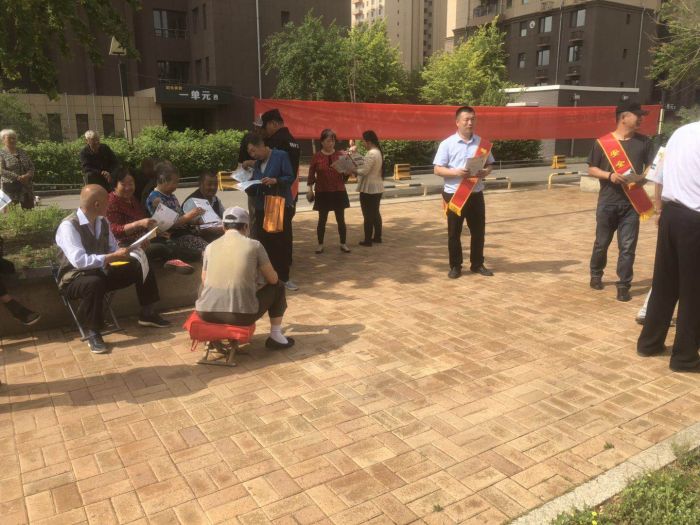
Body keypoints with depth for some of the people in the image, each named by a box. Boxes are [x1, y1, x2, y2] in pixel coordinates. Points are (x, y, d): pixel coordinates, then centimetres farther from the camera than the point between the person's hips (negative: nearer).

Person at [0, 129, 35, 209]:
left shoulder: (22, 152, 15)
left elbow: (31, 166, 13)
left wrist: (28, 175, -8)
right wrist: (18, 177, -19)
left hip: (26, 187, 5)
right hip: (11, 188, -5)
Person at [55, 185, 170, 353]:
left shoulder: (102, 221, 2)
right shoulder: (68, 226, -22)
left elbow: (113, 248, 10)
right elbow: (79, 260, -33)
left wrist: (127, 251, -10)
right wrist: (112, 257, -33)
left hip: (101, 272, 8)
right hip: (75, 278, -8)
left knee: (141, 267, 0)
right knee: (95, 283, -41)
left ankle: (147, 314, 15)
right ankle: (92, 332, -22)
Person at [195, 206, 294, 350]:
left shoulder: (210, 247, 8)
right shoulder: (254, 245, -1)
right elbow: (273, 279, 8)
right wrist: (256, 278, 32)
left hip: (206, 313, 4)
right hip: (241, 315, -4)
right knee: (278, 286, 21)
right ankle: (275, 337, 26)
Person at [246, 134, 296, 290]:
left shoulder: (280, 155, -6)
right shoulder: (257, 164, 14)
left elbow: (290, 177, -12)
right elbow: (254, 189, 13)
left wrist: (275, 180, -27)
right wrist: (247, 187, -8)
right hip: (262, 208, 5)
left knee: (281, 242, 1)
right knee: (263, 242, 1)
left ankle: (283, 278, 11)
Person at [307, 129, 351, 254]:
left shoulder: (340, 155, 2)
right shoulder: (316, 156, -2)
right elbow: (311, 174, 0)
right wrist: (310, 189, -7)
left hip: (339, 192, 1)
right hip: (322, 193, -1)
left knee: (341, 219, 6)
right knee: (322, 220, 6)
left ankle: (343, 244, 16)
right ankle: (320, 245, 16)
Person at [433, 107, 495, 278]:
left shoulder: (483, 143, 7)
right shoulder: (447, 144, -4)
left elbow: (489, 165, 14)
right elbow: (437, 169, -6)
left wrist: (484, 172, -10)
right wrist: (455, 172, -22)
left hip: (476, 194, 3)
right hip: (454, 195, -3)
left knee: (478, 231, 9)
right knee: (454, 233, 4)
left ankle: (477, 264, 23)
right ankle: (455, 266, 16)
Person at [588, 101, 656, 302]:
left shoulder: (644, 142, 4)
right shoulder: (603, 142, -3)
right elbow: (591, 169, 2)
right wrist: (609, 175, -16)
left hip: (632, 203, 1)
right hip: (607, 202, -1)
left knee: (627, 246, -1)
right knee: (602, 242, 13)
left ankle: (623, 285, 7)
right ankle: (596, 274, 35)